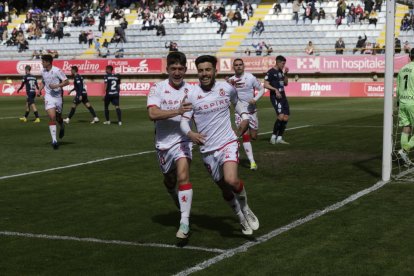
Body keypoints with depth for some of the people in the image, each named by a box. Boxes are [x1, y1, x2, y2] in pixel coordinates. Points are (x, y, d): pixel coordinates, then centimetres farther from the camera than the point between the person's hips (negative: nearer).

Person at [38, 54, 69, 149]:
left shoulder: (57, 71, -12)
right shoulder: (43, 72, 4)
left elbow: (66, 81, -11)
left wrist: (56, 86, -22)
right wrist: (39, 90, 7)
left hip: (58, 96, -2)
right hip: (49, 96, 2)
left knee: (58, 117, 12)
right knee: (52, 117, -13)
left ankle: (62, 127, 50)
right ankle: (54, 140, -14)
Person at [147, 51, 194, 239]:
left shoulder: (191, 90, -3)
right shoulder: (158, 88, -8)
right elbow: (153, 114, -22)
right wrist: (177, 111, -31)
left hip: (182, 141, -1)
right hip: (163, 143, 2)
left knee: (183, 176, -22)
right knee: (169, 182, 18)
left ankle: (185, 223, -19)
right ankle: (182, 205, 49)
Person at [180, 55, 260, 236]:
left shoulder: (227, 88, -1)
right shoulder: (192, 95, -6)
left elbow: (236, 102, 21)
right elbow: (185, 119, 0)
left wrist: (244, 117, 5)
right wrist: (190, 133, -21)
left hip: (228, 143, -1)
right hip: (207, 150, 1)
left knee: (231, 180, -25)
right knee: (225, 190, 11)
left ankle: (245, 210, 5)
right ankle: (242, 219, 36)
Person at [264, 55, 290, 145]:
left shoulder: (281, 72, 17)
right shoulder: (271, 72, -8)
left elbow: (285, 83, 24)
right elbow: (266, 85, -14)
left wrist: (286, 74, 10)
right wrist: (275, 90, -23)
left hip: (283, 96, 9)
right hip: (275, 97, -9)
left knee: (286, 117, 4)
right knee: (281, 116, -21)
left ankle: (279, 138, 12)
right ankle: (273, 136, -8)